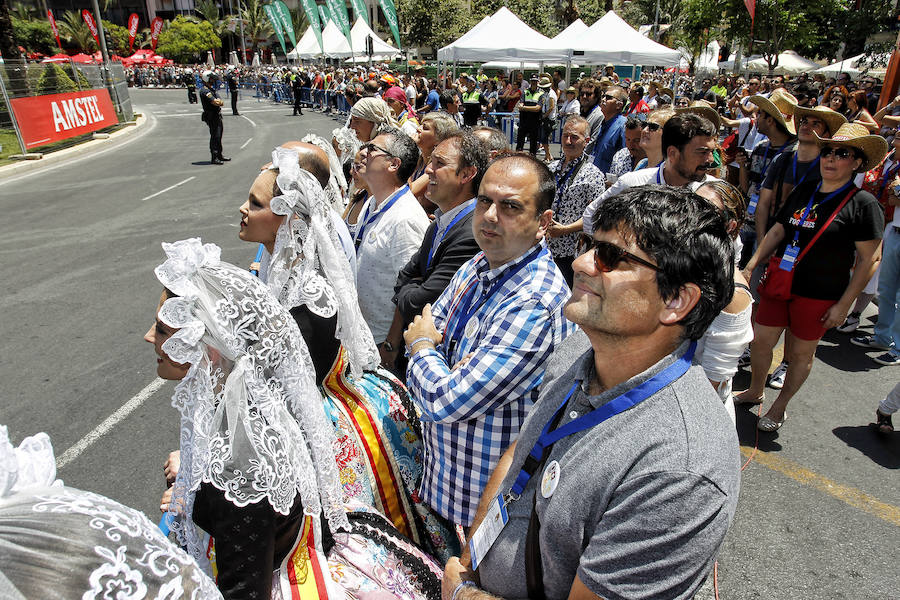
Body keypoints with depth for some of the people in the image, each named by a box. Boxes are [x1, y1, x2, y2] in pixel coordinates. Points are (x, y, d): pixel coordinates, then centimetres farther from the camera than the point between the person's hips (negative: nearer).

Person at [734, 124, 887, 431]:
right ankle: (755, 391, 34)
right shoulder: (803, 191, 7)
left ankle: (779, 406, 30)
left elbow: (867, 260, -8)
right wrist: (750, 266, 2)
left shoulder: (864, 204, -9)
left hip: (819, 295, -4)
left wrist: (843, 305, -10)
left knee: (800, 353, 10)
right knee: (759, 340, 9)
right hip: (779, 283, 4)